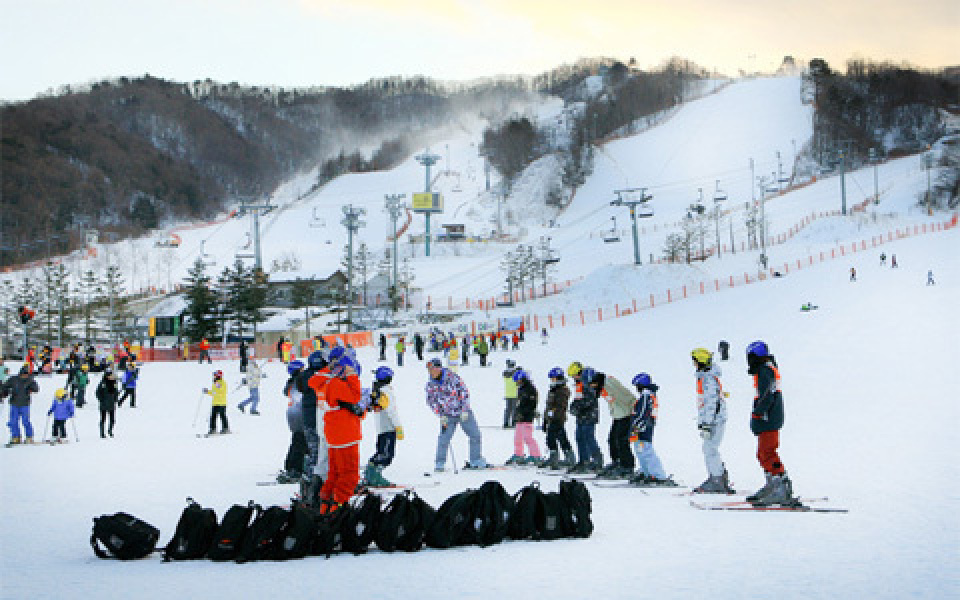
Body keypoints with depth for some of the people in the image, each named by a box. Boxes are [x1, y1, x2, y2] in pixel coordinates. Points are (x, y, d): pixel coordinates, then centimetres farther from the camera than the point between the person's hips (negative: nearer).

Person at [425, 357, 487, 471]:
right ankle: (439, 463, 3)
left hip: (464, 413, -1)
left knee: (475, 436, 1)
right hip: (448, 415, 1)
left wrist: (465, 410, -13)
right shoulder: (430, 384, -5)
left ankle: (476, 461, 14)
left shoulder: (451, 376, -14)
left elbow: (464, 392, -9)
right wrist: (441, 415, -6)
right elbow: (431, 401, 5)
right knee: (443, 439, -10)